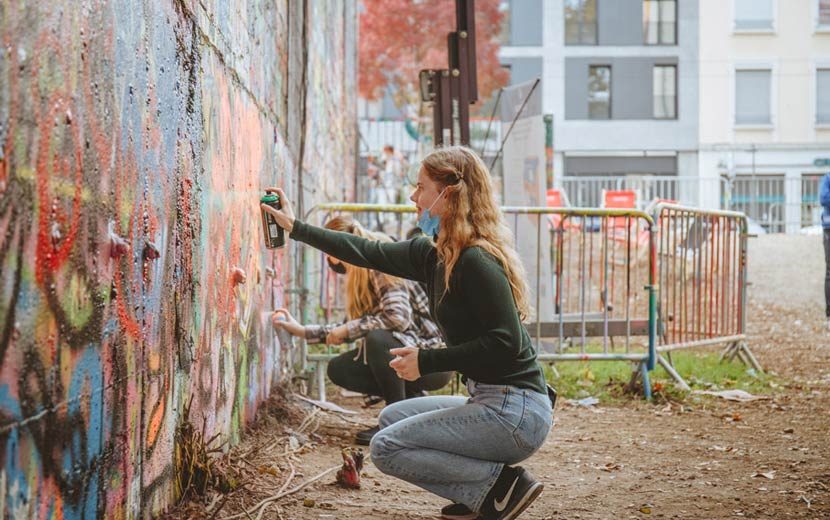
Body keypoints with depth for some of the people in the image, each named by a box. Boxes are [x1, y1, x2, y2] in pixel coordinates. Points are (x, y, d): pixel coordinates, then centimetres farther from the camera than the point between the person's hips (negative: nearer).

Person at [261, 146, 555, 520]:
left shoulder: (476, 261, -19)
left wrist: (427, 361, -16)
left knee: (387, 448, -7)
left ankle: (501, 483, -6)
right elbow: (368, 253, 20)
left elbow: (505, 343, -23)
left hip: (515, 411, -10)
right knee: (392, 418, 22)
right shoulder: (432, 254, 9)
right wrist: (296, 229, 25)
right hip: (491, 402, 10)